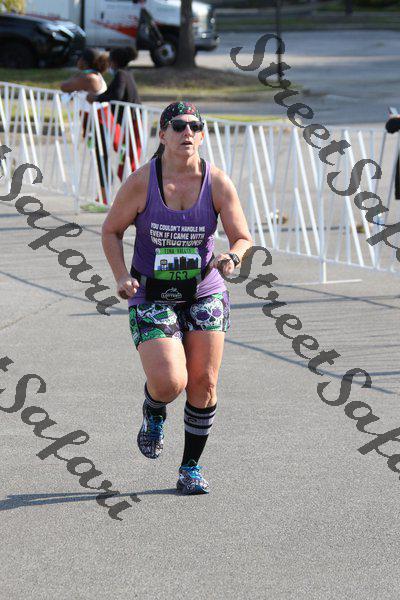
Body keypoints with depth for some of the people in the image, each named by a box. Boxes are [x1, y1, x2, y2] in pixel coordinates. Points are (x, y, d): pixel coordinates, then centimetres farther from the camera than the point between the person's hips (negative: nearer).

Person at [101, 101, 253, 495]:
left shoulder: (218, 182, -8)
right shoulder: (141, 182, -12)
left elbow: (243, 238, -3)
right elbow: (111, 230, 1)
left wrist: (231, 257, -26)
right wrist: (121, 276, -13)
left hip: (205, 295, 2)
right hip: (152, 297, -2)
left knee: (204, 383, -3)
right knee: (169, 382, -17)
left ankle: (191, 468, 15)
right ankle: (153, 414, 21)